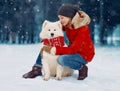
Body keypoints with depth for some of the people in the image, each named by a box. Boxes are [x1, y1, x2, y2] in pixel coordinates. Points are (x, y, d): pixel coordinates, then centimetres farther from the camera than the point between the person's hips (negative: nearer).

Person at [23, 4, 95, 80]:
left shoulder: (83, 29, -27)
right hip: (73, 49, 7)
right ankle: (37, 69, 0)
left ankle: (82, 68, -10)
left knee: (62, 59, -35)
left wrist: (54, 50, -35)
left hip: (84, 54, -7)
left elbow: (73, 49, -32)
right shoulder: (66, 24, -7)